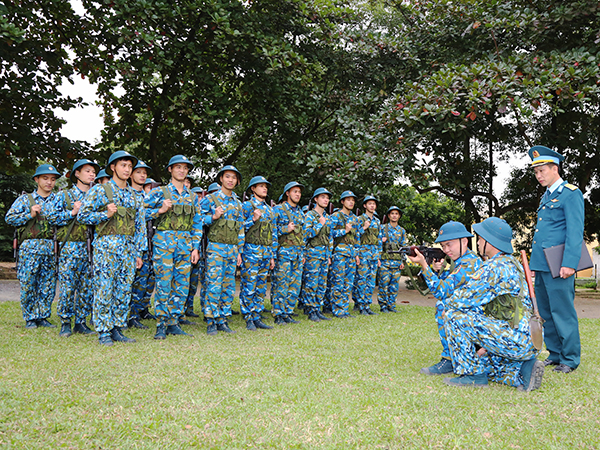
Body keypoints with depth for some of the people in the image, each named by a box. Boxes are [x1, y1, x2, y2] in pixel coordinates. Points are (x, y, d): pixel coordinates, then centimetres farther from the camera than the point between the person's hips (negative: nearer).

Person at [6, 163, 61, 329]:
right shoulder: (25, 199, 8)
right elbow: (9, 218, 3)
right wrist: (30, 214, -9)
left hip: (51, 248, 2)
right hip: (30, 247, -2)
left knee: (48, 286, 4)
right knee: (28, 284, 0)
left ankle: (42, 316, 15)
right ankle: (30, 318, 11)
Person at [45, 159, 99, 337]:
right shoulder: (64, 195, 5)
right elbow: (51, 215, -2)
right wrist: (72, 212, -9)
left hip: (91, 248, 4)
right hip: (70, 247, -3)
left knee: (87, 287, 4)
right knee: (68, 286, -4)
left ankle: (81, 322, 14)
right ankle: (65, 323, 8)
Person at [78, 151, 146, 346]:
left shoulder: (133, 195, 15)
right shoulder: (99, 190, 2)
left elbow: (140, 225, 16)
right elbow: (83, 215, -2)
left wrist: (138, 252, 12)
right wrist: (106, 215, -15)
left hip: (128, 247, 5)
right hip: (106, 245, -5)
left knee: (124, 290, 5)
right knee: (104, 289, -4)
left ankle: (117, 329, 15)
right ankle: (104, 332, 5)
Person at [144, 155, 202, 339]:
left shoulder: (192, 197, 15)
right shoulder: (159, 192, 4)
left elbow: (197, 224, 14)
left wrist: (196, 247, 7)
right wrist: (160, 210, -14)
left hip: (186, 244, 4)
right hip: (164, 242, -4)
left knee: (182, 286, 3)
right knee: (163, 284, -6)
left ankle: (174, 323, 14)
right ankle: (161, 325, 3)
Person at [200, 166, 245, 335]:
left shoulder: (237, 203, 16)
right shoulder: (210, 199, 1)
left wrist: (239, 251, 14)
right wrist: (213, 217, -17)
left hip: (232, 249, 5)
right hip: (216, 248, -5)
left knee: (229, 286, 6)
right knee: (214, 285, -8)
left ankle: (222, 320, 14)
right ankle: (211, 322, -1)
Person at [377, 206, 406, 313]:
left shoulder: (402, 231, 15)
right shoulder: (382, 228, 5)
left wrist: (403, 261, 8)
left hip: (397, 262, 3)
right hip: (385, 261, -3)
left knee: (395, 285, 3)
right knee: (384, 284, -3)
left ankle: (391, 305, 12)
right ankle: (383, 306, 4)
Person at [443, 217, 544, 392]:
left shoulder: (495, 267, -17)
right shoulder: (512, 263, 16)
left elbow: (462, 299, -17)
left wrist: (450, 301, 7)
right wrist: (485, 342, 21)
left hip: (515, 341, -10)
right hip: (530, 342, 10)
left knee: (455, 315, -10)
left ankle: (473, 375, -1)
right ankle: (520, 372, 9)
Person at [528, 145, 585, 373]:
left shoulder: (571, 194, -6)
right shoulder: (546, 196, 19)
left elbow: (575, 232, -14)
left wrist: (569, 263, -20)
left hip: (558, 265, -8)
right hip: (541, 265, 8)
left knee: (563, 312, -2)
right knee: (546, 313, 12)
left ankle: (570, 359, 9)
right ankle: (555, 354, 23)